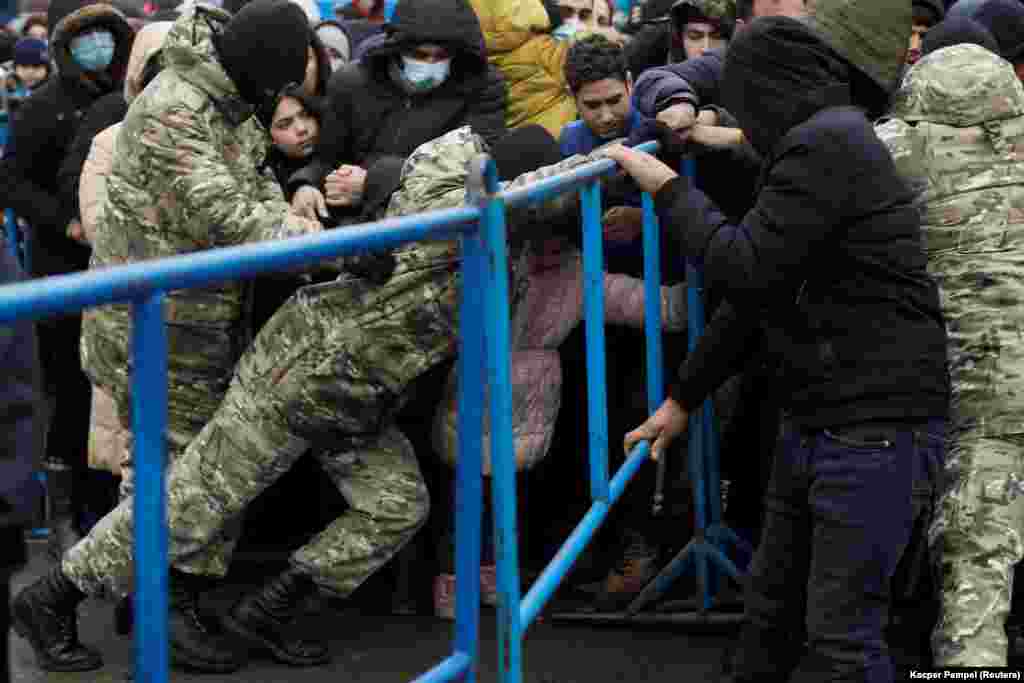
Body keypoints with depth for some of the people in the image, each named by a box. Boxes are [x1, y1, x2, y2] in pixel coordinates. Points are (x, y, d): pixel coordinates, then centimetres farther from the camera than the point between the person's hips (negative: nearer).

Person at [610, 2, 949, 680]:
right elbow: (757, 294, 22)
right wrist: (683, 399, 25)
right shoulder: (815, 144, 15)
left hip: (876, 432, -10)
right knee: (773, 613, 17)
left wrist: (669, 189, -6)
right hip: (814, 422, 10)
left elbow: (746, 268, -20)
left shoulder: (831, 142, -17)